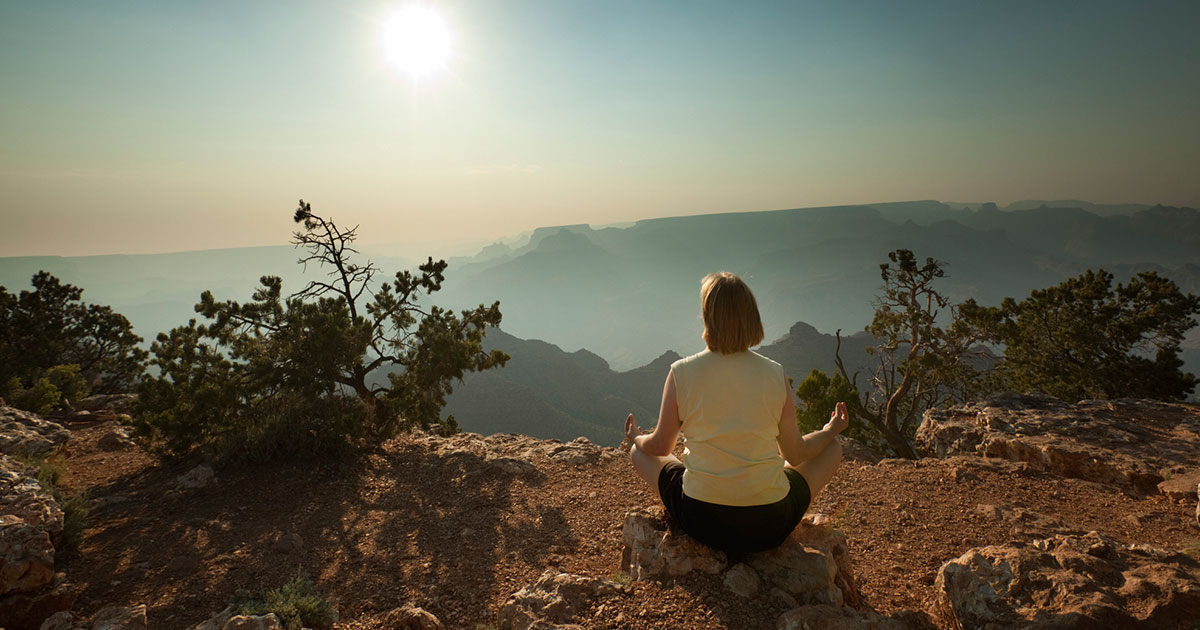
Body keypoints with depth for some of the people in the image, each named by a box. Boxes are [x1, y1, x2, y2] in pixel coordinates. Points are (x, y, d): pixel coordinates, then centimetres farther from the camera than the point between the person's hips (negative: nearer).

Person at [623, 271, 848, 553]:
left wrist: (636, 438, 26)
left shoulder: (681, 372, -10)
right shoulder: (775, 374, -8)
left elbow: (660, 446, 3)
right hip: (770, 525, 1)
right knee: (833, 448, 23)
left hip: (700, 522, 0)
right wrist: (830, 431, 24)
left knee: (639, 451, 25)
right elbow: (795, 454, 4)